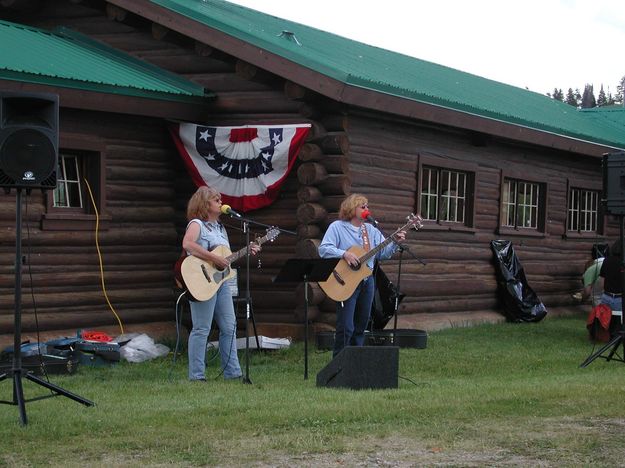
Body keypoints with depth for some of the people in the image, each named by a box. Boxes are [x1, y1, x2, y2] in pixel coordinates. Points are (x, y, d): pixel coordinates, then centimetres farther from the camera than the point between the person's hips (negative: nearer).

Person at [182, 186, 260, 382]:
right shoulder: (196, 224, -7)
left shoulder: (220, 228, 19)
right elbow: (187, 244, -28)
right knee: (202, 329, -7)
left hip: (221, 280, 9)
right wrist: (215, 259, -26)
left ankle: (232, 372, 16)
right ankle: (196, 375, -2)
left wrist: (246, 252, 10)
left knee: (229, 327, 9)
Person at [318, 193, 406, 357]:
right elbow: (323, 249, -15)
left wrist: (395, 243, -5)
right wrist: (344, 254, -26)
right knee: (346, 327, -10)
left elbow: (383, 253, 11)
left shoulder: (371, 230, 12)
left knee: (361, 324, 12)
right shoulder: (337, 227, -5)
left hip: (367, 281, 6)